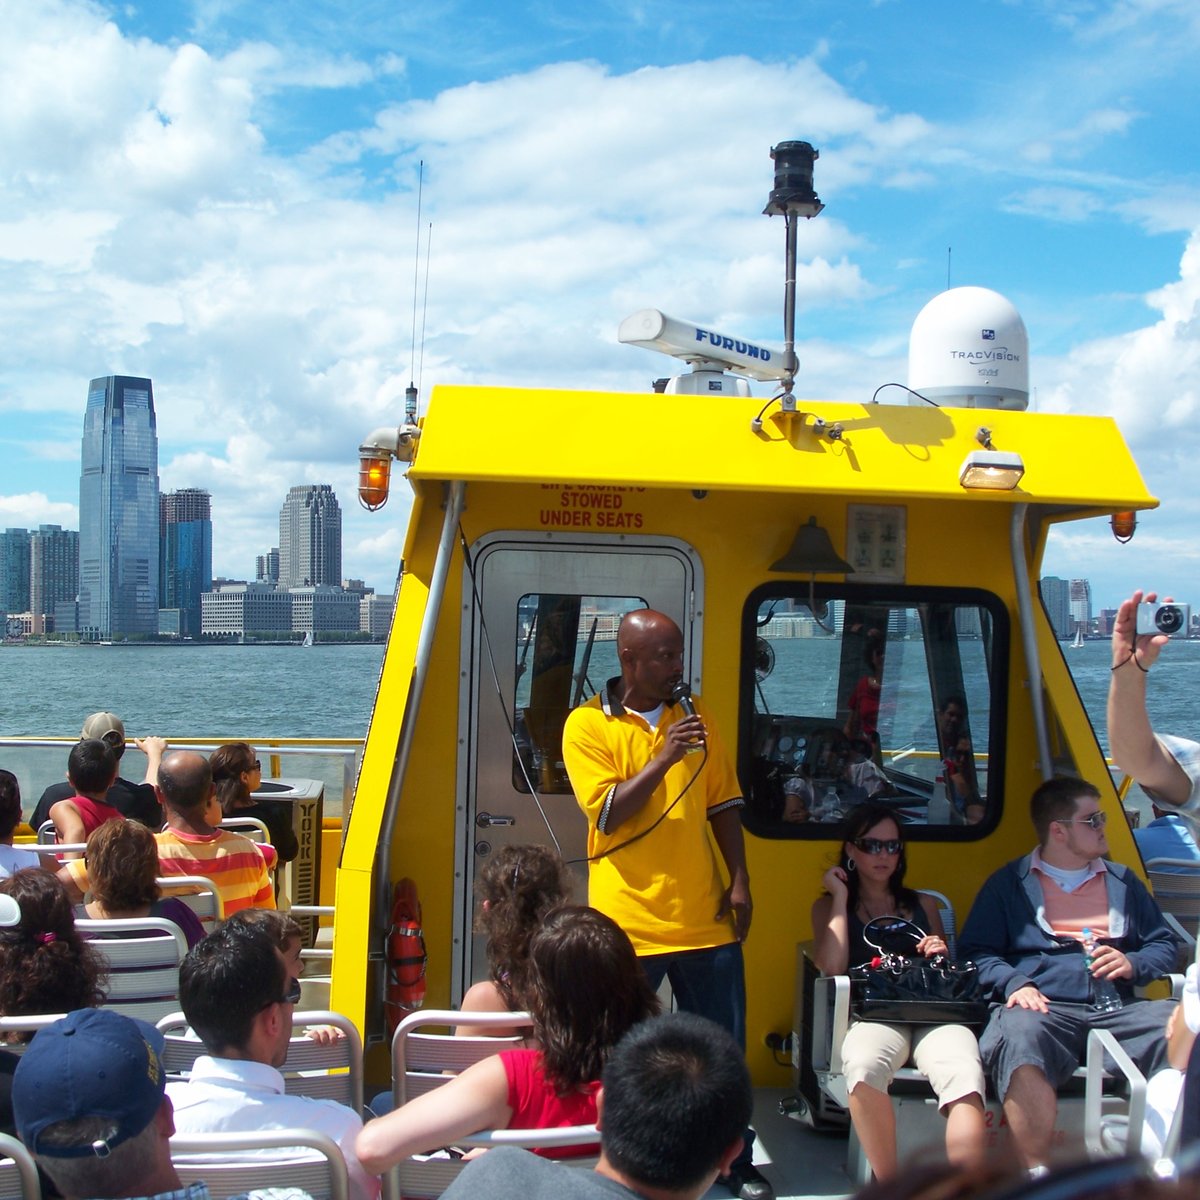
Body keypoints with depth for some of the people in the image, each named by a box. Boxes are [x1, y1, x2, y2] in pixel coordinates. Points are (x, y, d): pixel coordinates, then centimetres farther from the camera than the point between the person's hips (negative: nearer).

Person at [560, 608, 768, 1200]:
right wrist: (663, 760, -21)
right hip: (627, 920, -3)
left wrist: (739, 881, 2)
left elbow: (724, 805, 10)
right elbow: (608, 814, -13)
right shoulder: (587, 725, -5)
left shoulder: (695, 716, 7)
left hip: (704, 917, 4)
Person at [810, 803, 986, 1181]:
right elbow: (833, 968, 2)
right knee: (864, 1065, -40)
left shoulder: (923, 904, 28)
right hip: (872, 1014, -2)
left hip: (933, 1011, 2)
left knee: (965, 1074, -36)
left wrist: (942, 955, 4)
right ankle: (888, 1183, -27)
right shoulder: (828, 906, 21)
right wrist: (841, 897, 9)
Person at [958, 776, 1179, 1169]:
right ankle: (1037, 1176, -34)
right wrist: (1013, 983, -12)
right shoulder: (1009, 883, 16)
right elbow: (975, 951, 7)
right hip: (1043, 1006, -3)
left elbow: (1164, 945, 26)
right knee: (1018, 1036, -40)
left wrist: (1133, 964, 3)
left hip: (1116, 1009, 3)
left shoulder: (1122, 882, 27)